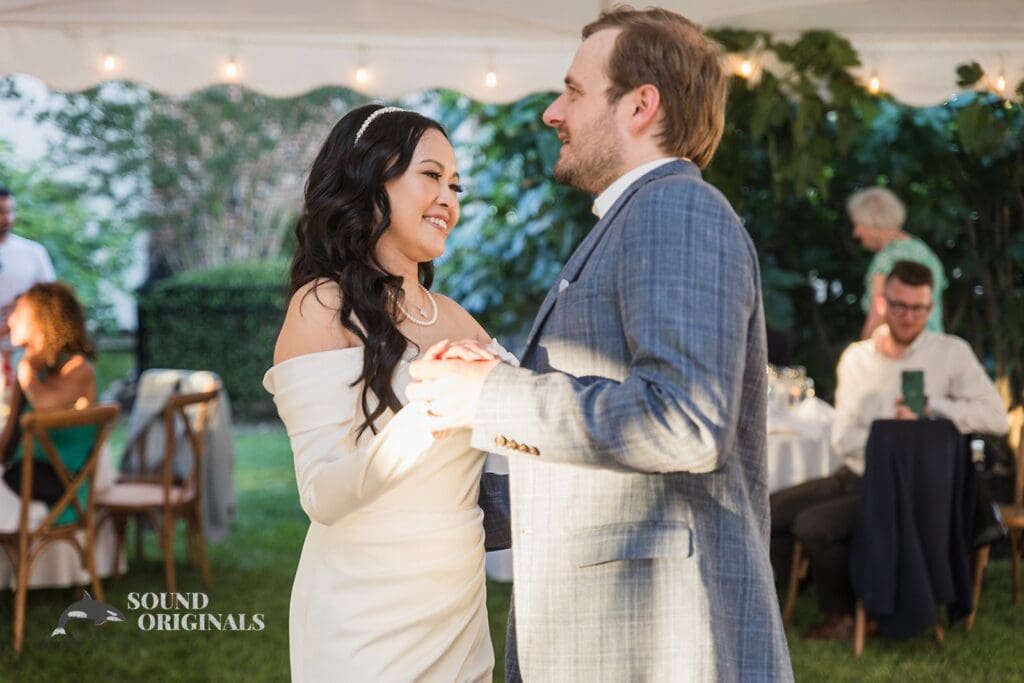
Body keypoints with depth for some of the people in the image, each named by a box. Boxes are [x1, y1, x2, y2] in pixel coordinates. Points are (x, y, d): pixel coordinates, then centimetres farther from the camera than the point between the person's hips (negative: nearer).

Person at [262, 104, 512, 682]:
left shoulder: (455, 319, 6)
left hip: (460, 608, 6)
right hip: (367, 619, -6)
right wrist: (433, 410, -28)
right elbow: (325, 495, -18)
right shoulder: (324, 306, -10)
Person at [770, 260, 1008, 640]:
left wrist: (931, 406, -20)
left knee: (813, 525, -23)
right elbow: (843, 438, -2)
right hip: (853, 477, 6)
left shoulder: (951, 352, -5)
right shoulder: (856, 357, 6)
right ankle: (833, 594, 9)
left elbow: (996, 417, -15)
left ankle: (843, 613, 3)